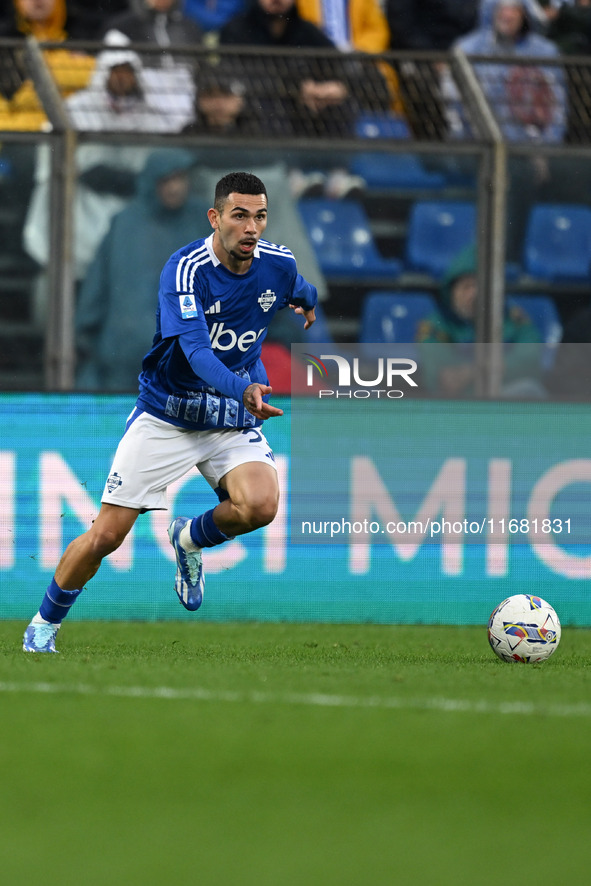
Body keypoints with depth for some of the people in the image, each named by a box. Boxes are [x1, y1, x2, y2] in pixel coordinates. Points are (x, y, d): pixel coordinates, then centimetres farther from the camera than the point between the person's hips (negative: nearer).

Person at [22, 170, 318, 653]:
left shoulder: (278, 264, -7)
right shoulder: (186, 269, -23)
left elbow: (303, 294, 20)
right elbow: (196, 350, -35)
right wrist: (243, 389, -52)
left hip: (233, 420, 3)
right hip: (165, 416, -3)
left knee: (260, 506, -26)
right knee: (105, 536, -5)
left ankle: (190, 539, 7)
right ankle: (44, 624, 20)